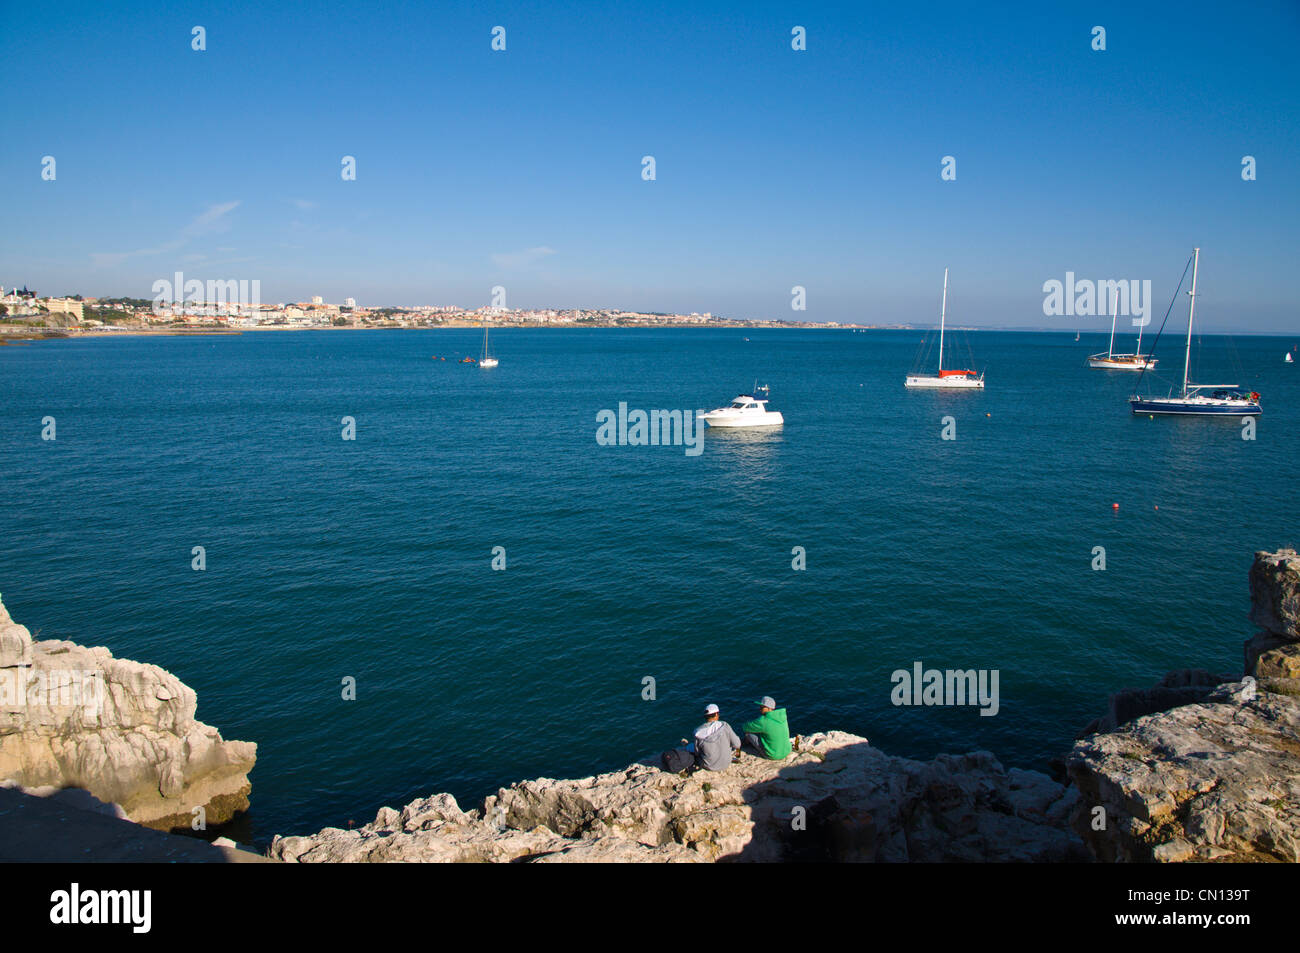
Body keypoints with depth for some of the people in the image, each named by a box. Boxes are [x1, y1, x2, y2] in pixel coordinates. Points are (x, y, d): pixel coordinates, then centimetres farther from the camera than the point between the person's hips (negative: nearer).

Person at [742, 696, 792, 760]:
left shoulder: (763, 721, -24)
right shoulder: (780, 715, -3)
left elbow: (746, 727, -9)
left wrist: (743, 726, 13)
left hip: (772, 755, -7)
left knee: (748, 731, 0)